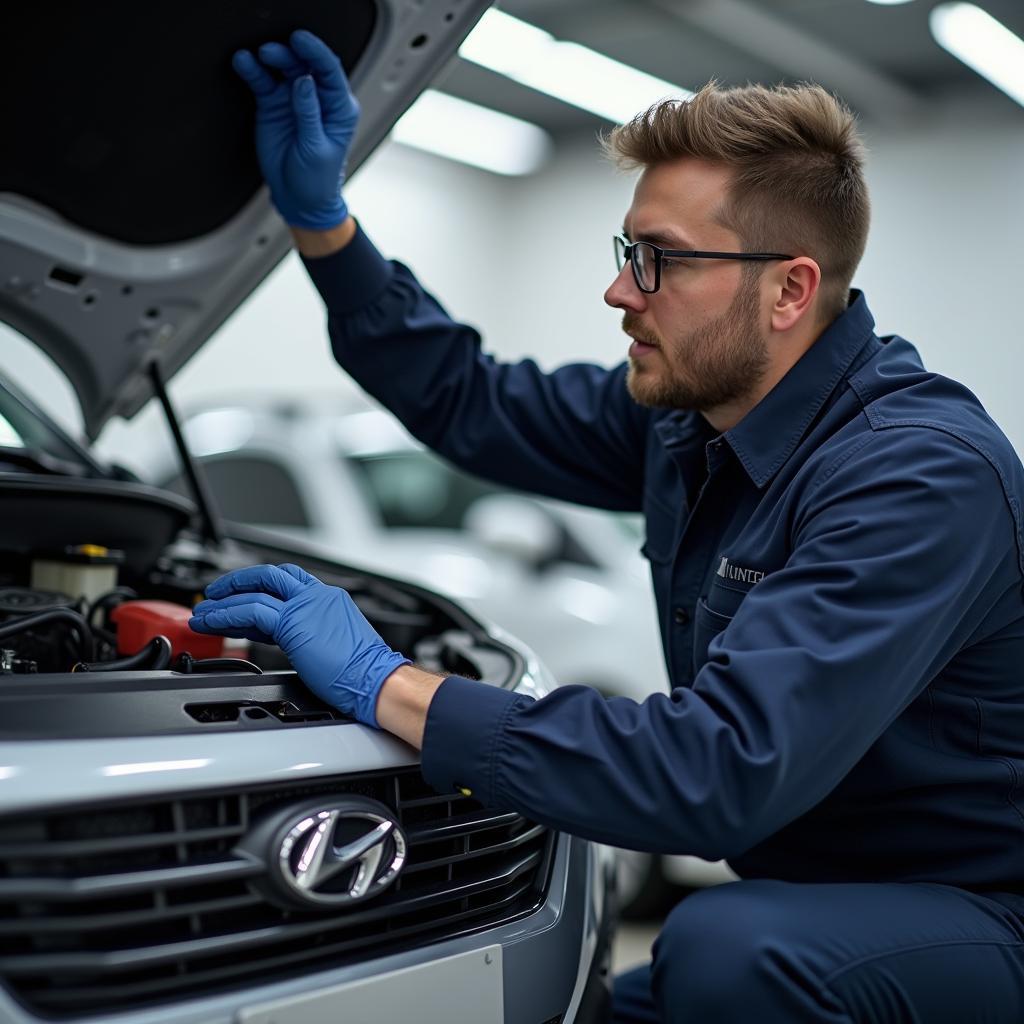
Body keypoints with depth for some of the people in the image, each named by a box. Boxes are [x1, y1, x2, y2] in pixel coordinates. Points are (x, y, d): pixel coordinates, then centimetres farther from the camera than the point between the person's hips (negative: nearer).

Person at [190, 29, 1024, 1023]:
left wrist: (388, 686, -32)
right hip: (813, 906, 8)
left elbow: (722, 772, -37)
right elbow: (471, 406, 11)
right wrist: (317, 218, 2)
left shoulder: (923, 478, -28)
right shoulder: (687, 414, 0)